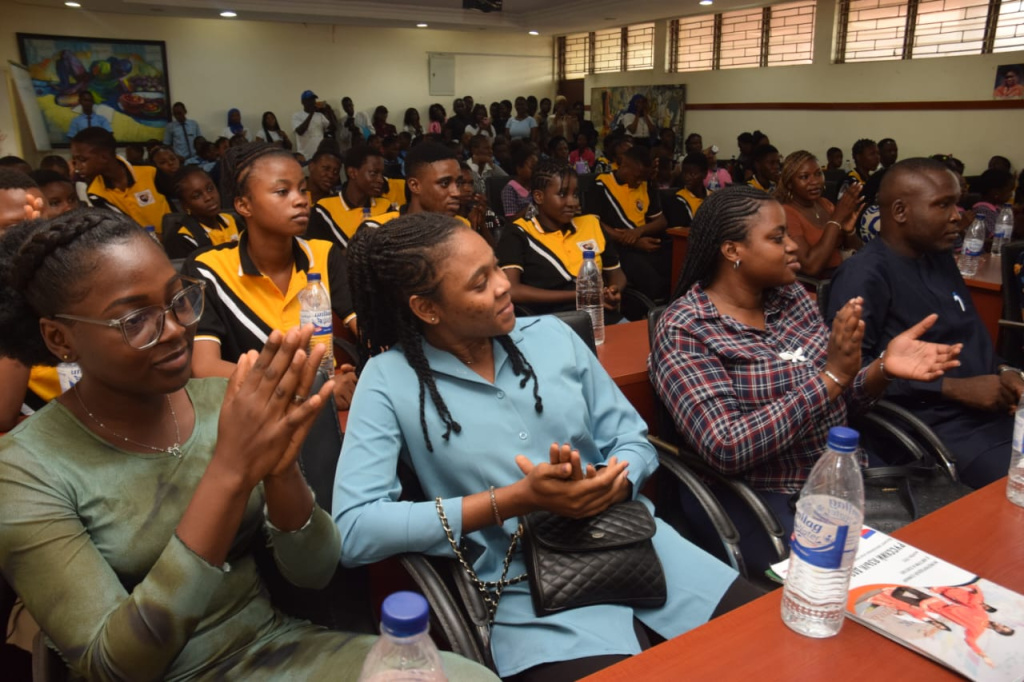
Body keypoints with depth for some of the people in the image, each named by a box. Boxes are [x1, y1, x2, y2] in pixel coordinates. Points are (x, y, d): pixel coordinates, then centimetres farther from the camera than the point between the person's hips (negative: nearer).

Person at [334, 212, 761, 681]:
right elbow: (353, 529, -17)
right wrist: (516, 499, -19)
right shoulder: (390, 380, -7)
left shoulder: (551, 335, 5)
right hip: (529, 588, -4)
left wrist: (609, 487, -17)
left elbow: (633, 441, 8)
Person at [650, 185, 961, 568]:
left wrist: (883, 368, -11)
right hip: (764, 500, -7)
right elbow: (727, 449, -26)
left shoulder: (791, 296, 4)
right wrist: (832, 376, -28)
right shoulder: (685, 331, -17)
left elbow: (838, 401, 10)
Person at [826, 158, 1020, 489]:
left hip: (994, 407, 9)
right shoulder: (865, 276, -14)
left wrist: (1002, 370, 3)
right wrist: (953, 388, -18)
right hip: (940, 424, -8)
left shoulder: (940, 258, 13)